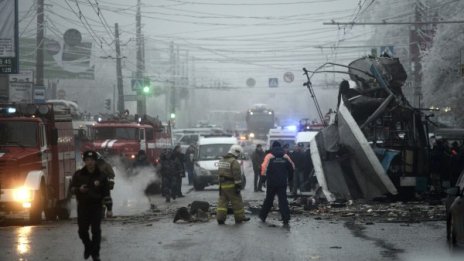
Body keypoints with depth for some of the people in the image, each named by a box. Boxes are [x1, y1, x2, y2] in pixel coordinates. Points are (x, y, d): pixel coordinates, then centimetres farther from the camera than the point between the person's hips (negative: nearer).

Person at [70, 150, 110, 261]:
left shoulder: (101, 175, -2)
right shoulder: (78, 174, 1)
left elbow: (106, 193, 0)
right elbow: (72, 188, 5)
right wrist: (79, 189, -14)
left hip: (96, 206, -1)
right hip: (82, 206, 1)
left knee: (96, 230, -1)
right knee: (82, 230, 5)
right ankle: (88, 246, 32)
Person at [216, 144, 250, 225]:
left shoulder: (222, 160, 13)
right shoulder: (234, 162, -15)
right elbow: (237, 175, -18)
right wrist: (238, 186, -16)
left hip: (222, 185, 7)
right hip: (231, 185, -7)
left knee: (222, 201, 8)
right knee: (237, 201, 4)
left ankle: (220, 218, 1)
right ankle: (239, 217, 11)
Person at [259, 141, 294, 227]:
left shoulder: (269, 156, -4)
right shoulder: (285, 156, 3)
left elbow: (264, 168, -12)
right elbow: (292, 167, 9)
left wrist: (264, 176, 1)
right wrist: (290, 178, 20)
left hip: (271, 182, -1)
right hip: (282, 183, 1)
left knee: (268, 200, 15)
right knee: (283, 201, -1)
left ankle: (263, 216, 27)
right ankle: (286, 220, -10)